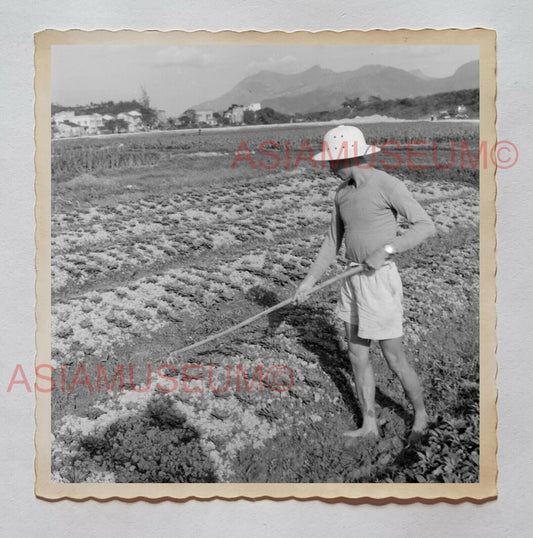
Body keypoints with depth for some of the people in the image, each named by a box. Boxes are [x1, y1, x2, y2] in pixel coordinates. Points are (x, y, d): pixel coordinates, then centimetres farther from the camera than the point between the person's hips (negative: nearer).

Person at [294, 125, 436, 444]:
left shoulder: (388, 185, -15)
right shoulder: (343, 192, 9)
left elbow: (427, 226, -17)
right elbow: (333, 242, 14)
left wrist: (385, 251, -26)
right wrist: (310, 280, 8)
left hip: (380, 281, -8)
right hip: (355, 280, 8)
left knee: (394, 358, 3)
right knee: (357, 353, 11)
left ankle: (421, 415, 29)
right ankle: (370, 426, 24)